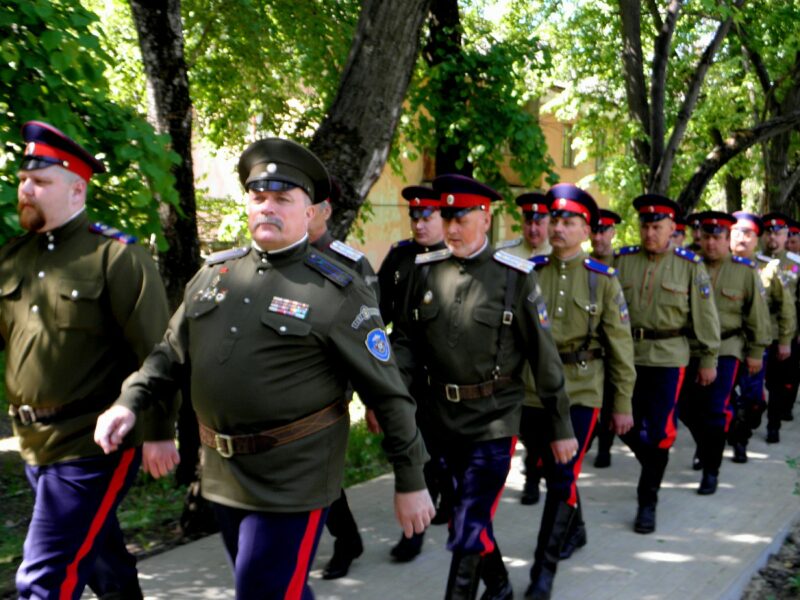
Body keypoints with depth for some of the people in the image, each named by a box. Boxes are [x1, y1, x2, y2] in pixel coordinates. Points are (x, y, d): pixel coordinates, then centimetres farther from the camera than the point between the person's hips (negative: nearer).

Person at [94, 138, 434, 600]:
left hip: (293, 482, -6)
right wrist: (130, 403, -1)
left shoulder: (338, 293, -11)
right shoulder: (213, 273, 6)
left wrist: (411, 482, -7)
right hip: (225, 476, 6)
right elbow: (172, 352, 15)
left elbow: (389, 394, -9)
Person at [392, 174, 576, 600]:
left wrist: (561, 428, -2)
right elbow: (407, 341, 4)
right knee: (473, 516, 20)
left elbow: (543, 357, -5)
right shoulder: (425, 271, 1)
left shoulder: (515, 277, -9)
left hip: (494, 420, -5)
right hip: (445, 417, 5)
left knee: (467, 531, -8)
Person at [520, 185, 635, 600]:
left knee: (563, 477, -8)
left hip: (580, 393, -3)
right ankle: (574, 530, 44)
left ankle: (545, 566, 3)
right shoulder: (530, 273, 2)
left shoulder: (602, 279, -2)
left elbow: (620, 344, 1)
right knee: (554, 470, 18)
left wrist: (623, 403, 1)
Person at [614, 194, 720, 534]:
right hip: (627, 355, 3)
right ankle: (655, 467, 40)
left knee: (658, 433, -2)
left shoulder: (690, 266, -1)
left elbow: (705, 316, 2)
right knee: (628, 427, 10)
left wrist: (709, 359, 3)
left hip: (668, 358, -2)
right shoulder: (623, 261, 3)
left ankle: (647, 502, 12)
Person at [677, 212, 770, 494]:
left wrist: (756, 352, 1)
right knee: (687, 408, 10)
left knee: (716, 410, -9)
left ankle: (711, 471, 5)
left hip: (726, 349, -3)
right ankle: (704, 448, 40)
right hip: (690, 348, 3)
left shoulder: (745, 271, -2)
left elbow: (757, 315, 2)